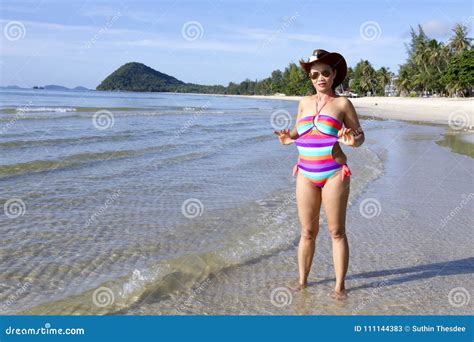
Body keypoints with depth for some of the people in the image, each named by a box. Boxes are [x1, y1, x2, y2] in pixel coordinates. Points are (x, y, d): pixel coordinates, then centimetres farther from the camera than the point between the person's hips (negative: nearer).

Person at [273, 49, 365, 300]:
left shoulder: (342, 103, -1)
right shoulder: (305, 102, 10)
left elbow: (360, 135, 3)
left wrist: (352, 141, -20)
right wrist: (289, 137, -2)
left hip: (334, 174, -3)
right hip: (306, 175, 4)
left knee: (337, 232, 3)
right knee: (307, 232, 10)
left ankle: (339, 286, 14)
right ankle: (302, 281, 23)